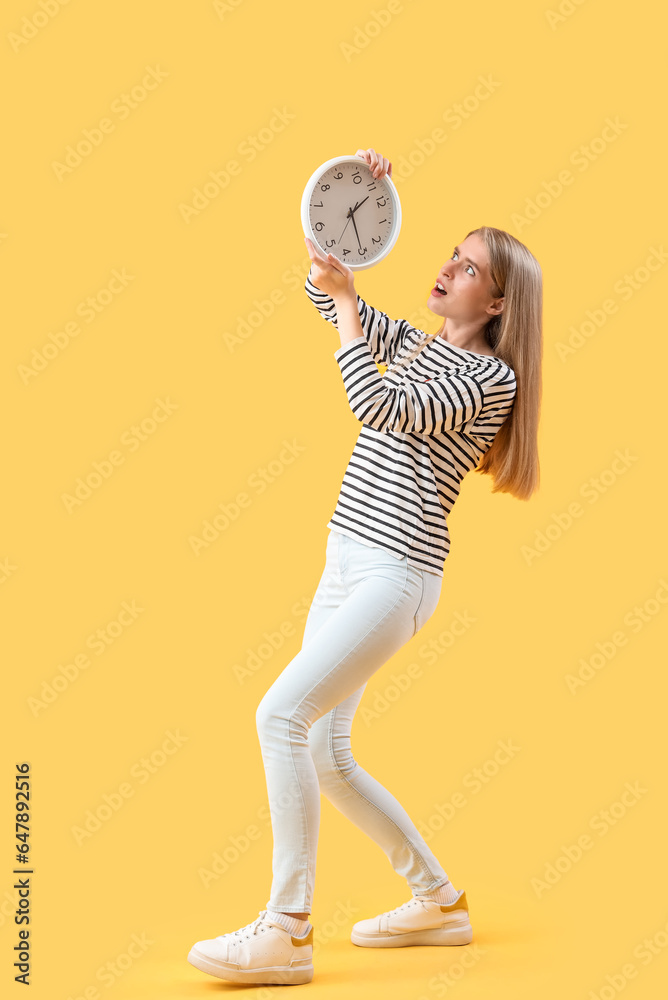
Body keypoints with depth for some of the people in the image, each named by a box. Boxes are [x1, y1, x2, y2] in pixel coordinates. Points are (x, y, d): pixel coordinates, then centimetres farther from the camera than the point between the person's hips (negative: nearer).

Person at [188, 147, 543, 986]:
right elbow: (323, 282, 23)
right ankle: (438, 903, 22)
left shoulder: (493, 378, -8)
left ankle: (285, 935, -14)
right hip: (344, 564, 9)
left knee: (282, 713, -21)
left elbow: (380, 410, -20)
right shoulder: (415, 347, 17)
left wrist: (346, 299, -15)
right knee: (324, 753, 8)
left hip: (397, 573, -9)